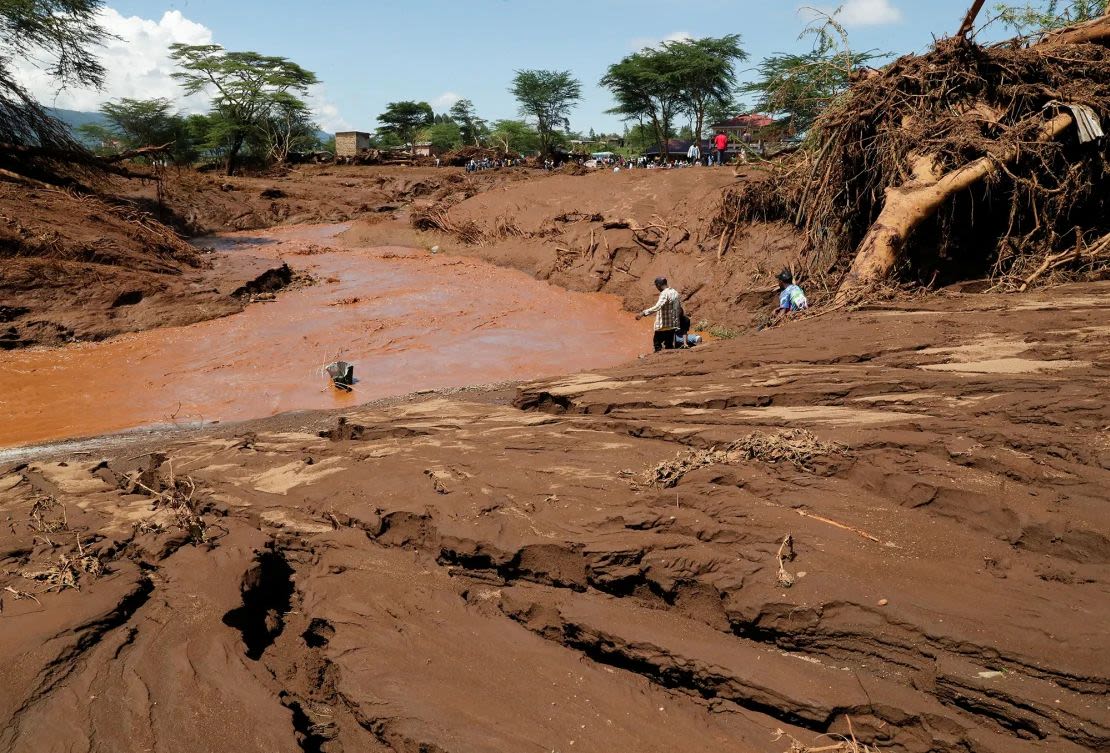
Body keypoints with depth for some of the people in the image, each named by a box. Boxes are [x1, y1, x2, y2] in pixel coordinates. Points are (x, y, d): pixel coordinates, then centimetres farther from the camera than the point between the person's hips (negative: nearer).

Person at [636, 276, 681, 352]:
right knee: (669, 345, 15)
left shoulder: (664, 294, -18)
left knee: (657, 343, 1)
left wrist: (643, 313, -41)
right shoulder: (675, 292, 9)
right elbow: (680, 309, 17)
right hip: (673, 325, 8)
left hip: (664, 326, -8)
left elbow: (657, 307, -35)